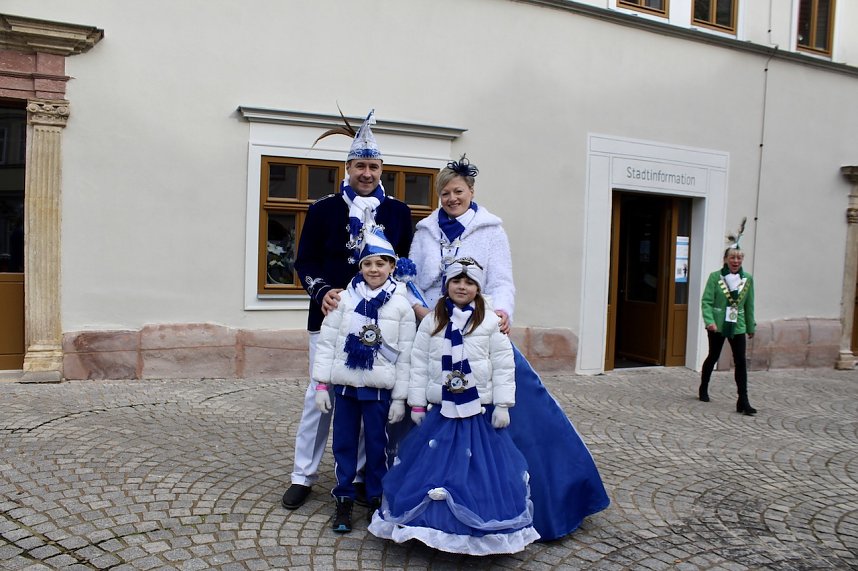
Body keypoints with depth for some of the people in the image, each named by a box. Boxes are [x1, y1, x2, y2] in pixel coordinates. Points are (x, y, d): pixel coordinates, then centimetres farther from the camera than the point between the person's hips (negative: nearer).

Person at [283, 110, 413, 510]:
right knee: (320, 393, 5)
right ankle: (303, 476, 19)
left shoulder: (399, 212, 9)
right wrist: (323, 291, -15)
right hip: (330, 316, -1)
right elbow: (305, 261, 3)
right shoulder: (323, 209, 5)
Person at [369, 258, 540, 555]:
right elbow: (419, 364, 5)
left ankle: (482, 530, 19)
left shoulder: (491, 321, -1)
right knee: (432, 468, 7)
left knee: (482, 470, 3)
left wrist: (502, 405, -6)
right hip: (440, 411, 2)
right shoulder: (432, 321, 4)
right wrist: (417, 404, 3)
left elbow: (503, 366, -2)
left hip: (480, 412, -2)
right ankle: (434, 523, 24)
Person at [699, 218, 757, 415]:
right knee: (713, 357, 13)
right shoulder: (715, 277, -6)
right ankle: (703, 389, 34)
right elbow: (706, 301, -11)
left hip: (737, 326, 2)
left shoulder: (748, 279, 4)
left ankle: (743, 401, -2)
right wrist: (709, 321, -23)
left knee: (741, 361, -5)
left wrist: (751, 327, 15)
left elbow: (749, 305, 11)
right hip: (717, 325, -2)